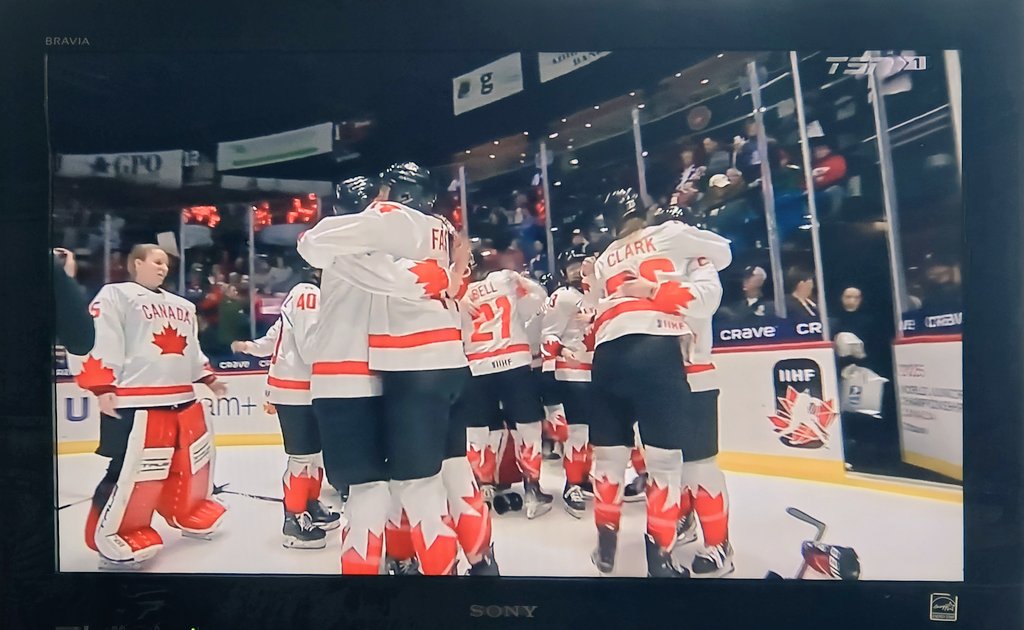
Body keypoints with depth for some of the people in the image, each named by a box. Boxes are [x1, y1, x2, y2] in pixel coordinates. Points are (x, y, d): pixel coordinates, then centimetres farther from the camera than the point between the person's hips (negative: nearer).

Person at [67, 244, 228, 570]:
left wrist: (208, 377, 23)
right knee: (133, 472, -10)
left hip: (183, 400, 8)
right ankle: (111, 537, 5)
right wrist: (102, 387, -17)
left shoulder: (183, 306, 23)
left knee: (194, 460, 16)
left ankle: (188, 515, 36)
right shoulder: (115, 295, -2)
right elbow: (97, 340, -10)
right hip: (137, 404, -8)